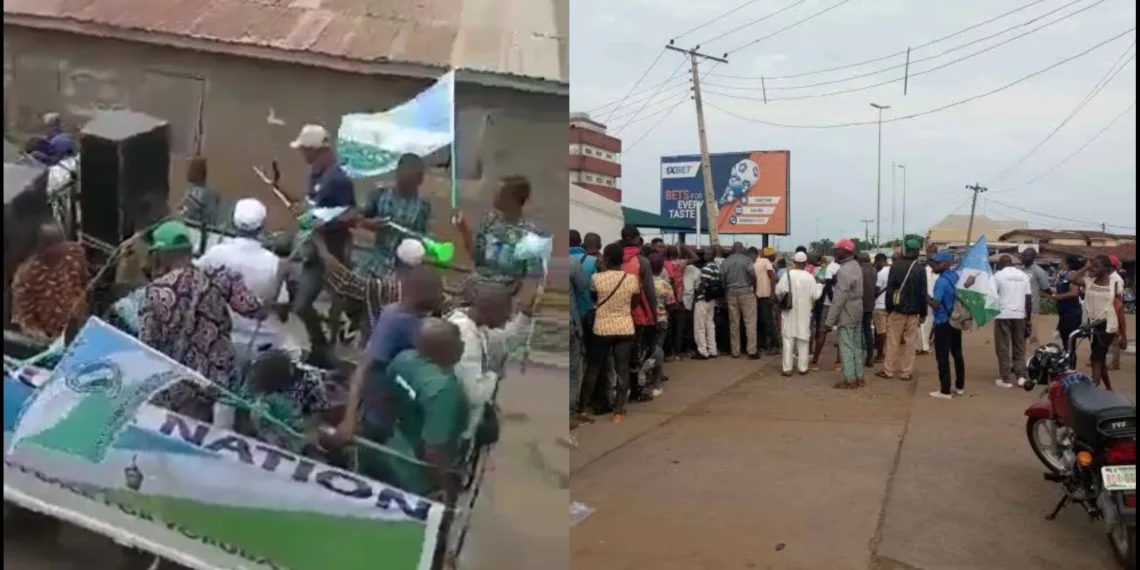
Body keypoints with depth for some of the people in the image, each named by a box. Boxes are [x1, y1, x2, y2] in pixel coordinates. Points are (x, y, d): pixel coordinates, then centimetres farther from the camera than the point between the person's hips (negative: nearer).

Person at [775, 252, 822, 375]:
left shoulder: (787, 275, -9)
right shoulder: (810, 277, -7)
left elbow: (779, 291, -11)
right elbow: (815, 295, -7)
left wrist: (781, 300, 9)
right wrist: (820, 286, 12)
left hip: (789, 312, -1)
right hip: (804, 313, 1)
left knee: (788, 339, 3)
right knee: (803, 339, 11)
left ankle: (787, 368, 2)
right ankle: (802, 367, 14)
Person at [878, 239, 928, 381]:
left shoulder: (896, 266, -5)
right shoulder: (920, 268, -3)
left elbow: (890, 289, -6)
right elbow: (923, 292, -1)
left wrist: (888, 308, 1)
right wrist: (923, 313, 5)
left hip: (897, 309, -1)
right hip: (913, 311, 1)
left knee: (892, 341, 6)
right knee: (910, 343, 6)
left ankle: (888, 371, 9)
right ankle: (906, 372, 7)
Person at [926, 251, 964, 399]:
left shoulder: (941, 281, -19)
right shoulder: (956, 277, 4)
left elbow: (936, 304, -21)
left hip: (943, 323, -8)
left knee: (943, 357, -2)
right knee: (957, 354, 15)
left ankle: (945, 391, 1)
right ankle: (959, 386, 24)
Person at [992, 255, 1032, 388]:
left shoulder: (998, 275, -3)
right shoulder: (1023, 275, 10)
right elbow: (1029, 298, 9)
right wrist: (1028, 318, 13)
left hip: (1003, 315, -4)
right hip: (1020, 315, 4)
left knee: (1003, 348, 1)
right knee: (1019, 347, 14)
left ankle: (1006, 379, 1)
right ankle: (1021, 376, 9)